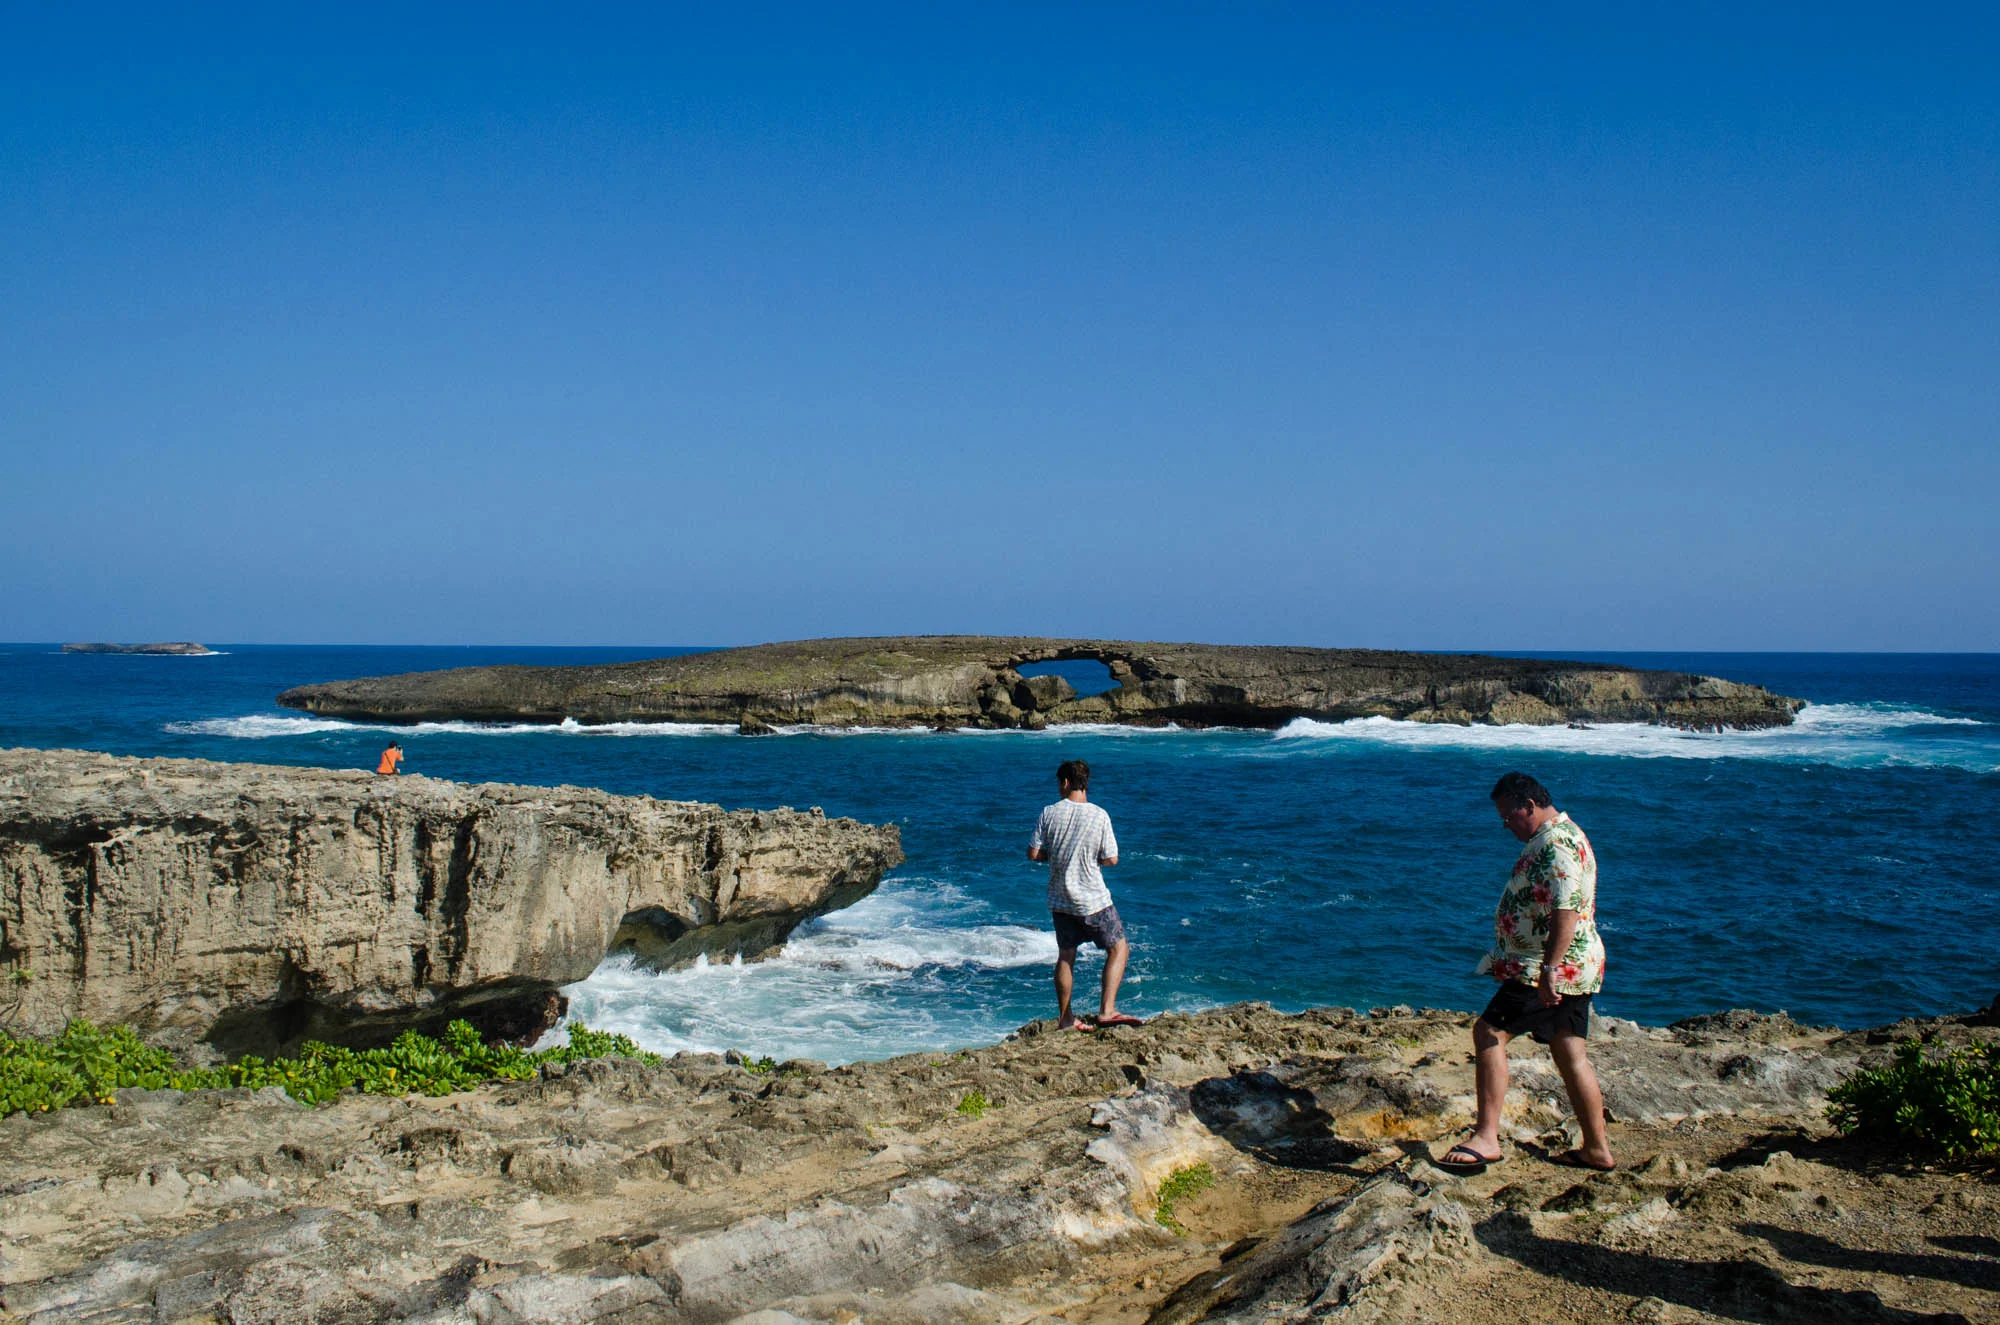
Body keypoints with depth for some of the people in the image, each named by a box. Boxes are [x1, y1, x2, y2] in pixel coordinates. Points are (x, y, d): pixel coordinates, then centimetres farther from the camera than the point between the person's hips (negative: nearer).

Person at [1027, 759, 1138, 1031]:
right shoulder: (1099, 815, -10)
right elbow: (1111, 859, -8)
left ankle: (1065, 1018, 19)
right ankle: (1107, 1010, -2)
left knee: (1066, 955, 14)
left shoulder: (1049, 814, -6)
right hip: (1093, 901, -3)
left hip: (1059, 901, 3)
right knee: (1119, 949, 9)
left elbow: (1033, 854, -4)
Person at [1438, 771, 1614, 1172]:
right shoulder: (1558, 836, 16)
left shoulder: (1557, 844, -18)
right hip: (1574, 968, 11)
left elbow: (1566, 910, -27)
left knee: (1489, 1032, -12)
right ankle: (1597, 1149, 20)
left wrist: (1548, 968, -31)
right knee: (1569, 1053, 14)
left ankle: (1486, 1138, -13)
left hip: (1553, 967, -11)